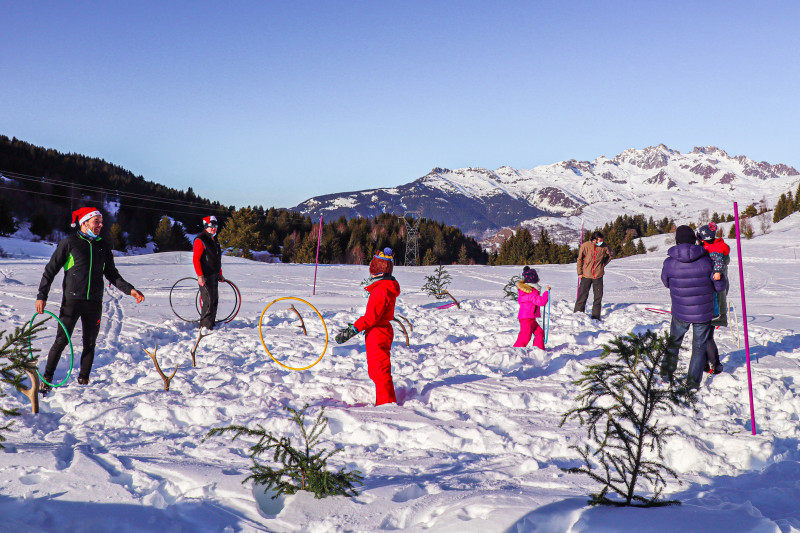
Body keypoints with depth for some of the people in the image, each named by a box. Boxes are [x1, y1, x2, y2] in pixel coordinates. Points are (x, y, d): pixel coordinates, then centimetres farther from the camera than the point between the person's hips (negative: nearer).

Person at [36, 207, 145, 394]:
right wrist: (42, 295, -4)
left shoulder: (103, 246, 12)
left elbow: (112, 274, 17)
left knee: (90, 344, 8)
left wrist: (129, 290, 4)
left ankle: (83, 380, 21)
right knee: (61, 341, -4)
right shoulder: (69, 243, 0)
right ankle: (47, 379, 9)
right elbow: (50, 270, 2)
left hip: (94, 303, 4)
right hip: (71, 301, -4)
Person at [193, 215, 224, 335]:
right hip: (205, 277, -9)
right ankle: (204, 327, -11)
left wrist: (220, 274, 26)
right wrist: (200, 276, -21)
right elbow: (196, 259, -16)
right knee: (209, 301, -13)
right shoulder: (200, 240, -10)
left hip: (214, 276, 9)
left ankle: (211, 323, 23)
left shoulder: (214, 240, 18)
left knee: (214, 300, 13)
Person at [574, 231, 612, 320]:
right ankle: (578, 312, 11)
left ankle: (596, 316, 16)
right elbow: (580, 259, 2)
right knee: (582, 295, -2)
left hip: (598, 276, 2)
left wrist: (603, 264, 5)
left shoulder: (604, 247, -3)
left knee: (598, 296, 5)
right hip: (586, 275, -2)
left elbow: (609, 256, 17)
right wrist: (580, 272, 0)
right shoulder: (585, 246, -8)